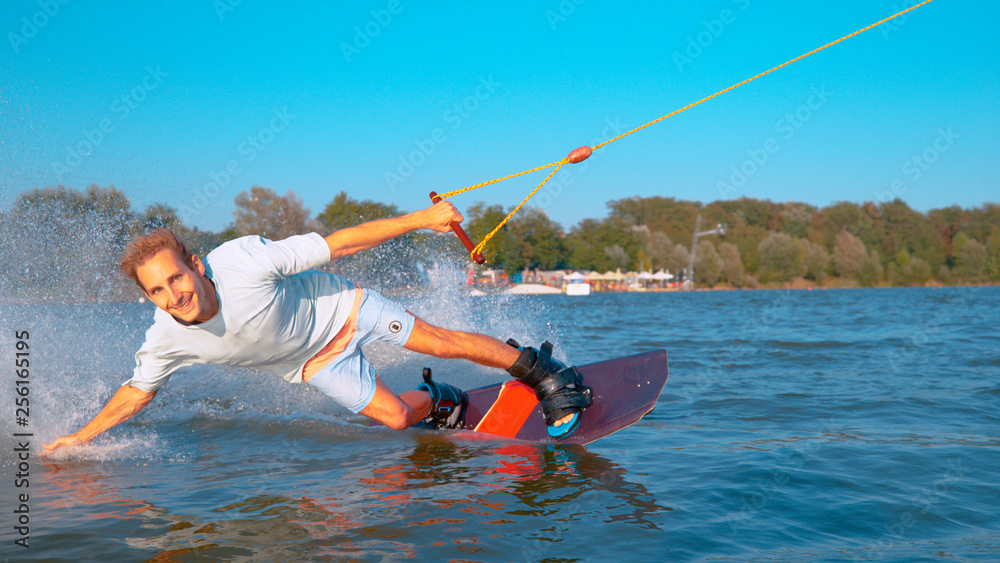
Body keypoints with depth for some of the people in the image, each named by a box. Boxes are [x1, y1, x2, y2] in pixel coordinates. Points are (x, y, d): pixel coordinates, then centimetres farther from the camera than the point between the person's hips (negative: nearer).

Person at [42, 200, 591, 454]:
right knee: (394, 415, -6)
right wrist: (79, 437, -3)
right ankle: (440, 401, 29)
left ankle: (536, 367, 18)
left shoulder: (242, 260, -35)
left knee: (444, 341, -4)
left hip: (342, 308, -3)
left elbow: (339, 242, -29)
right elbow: (138, 390, 0)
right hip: (313, 360, 3)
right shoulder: (166, 339, -23)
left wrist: (420, 218, -27)